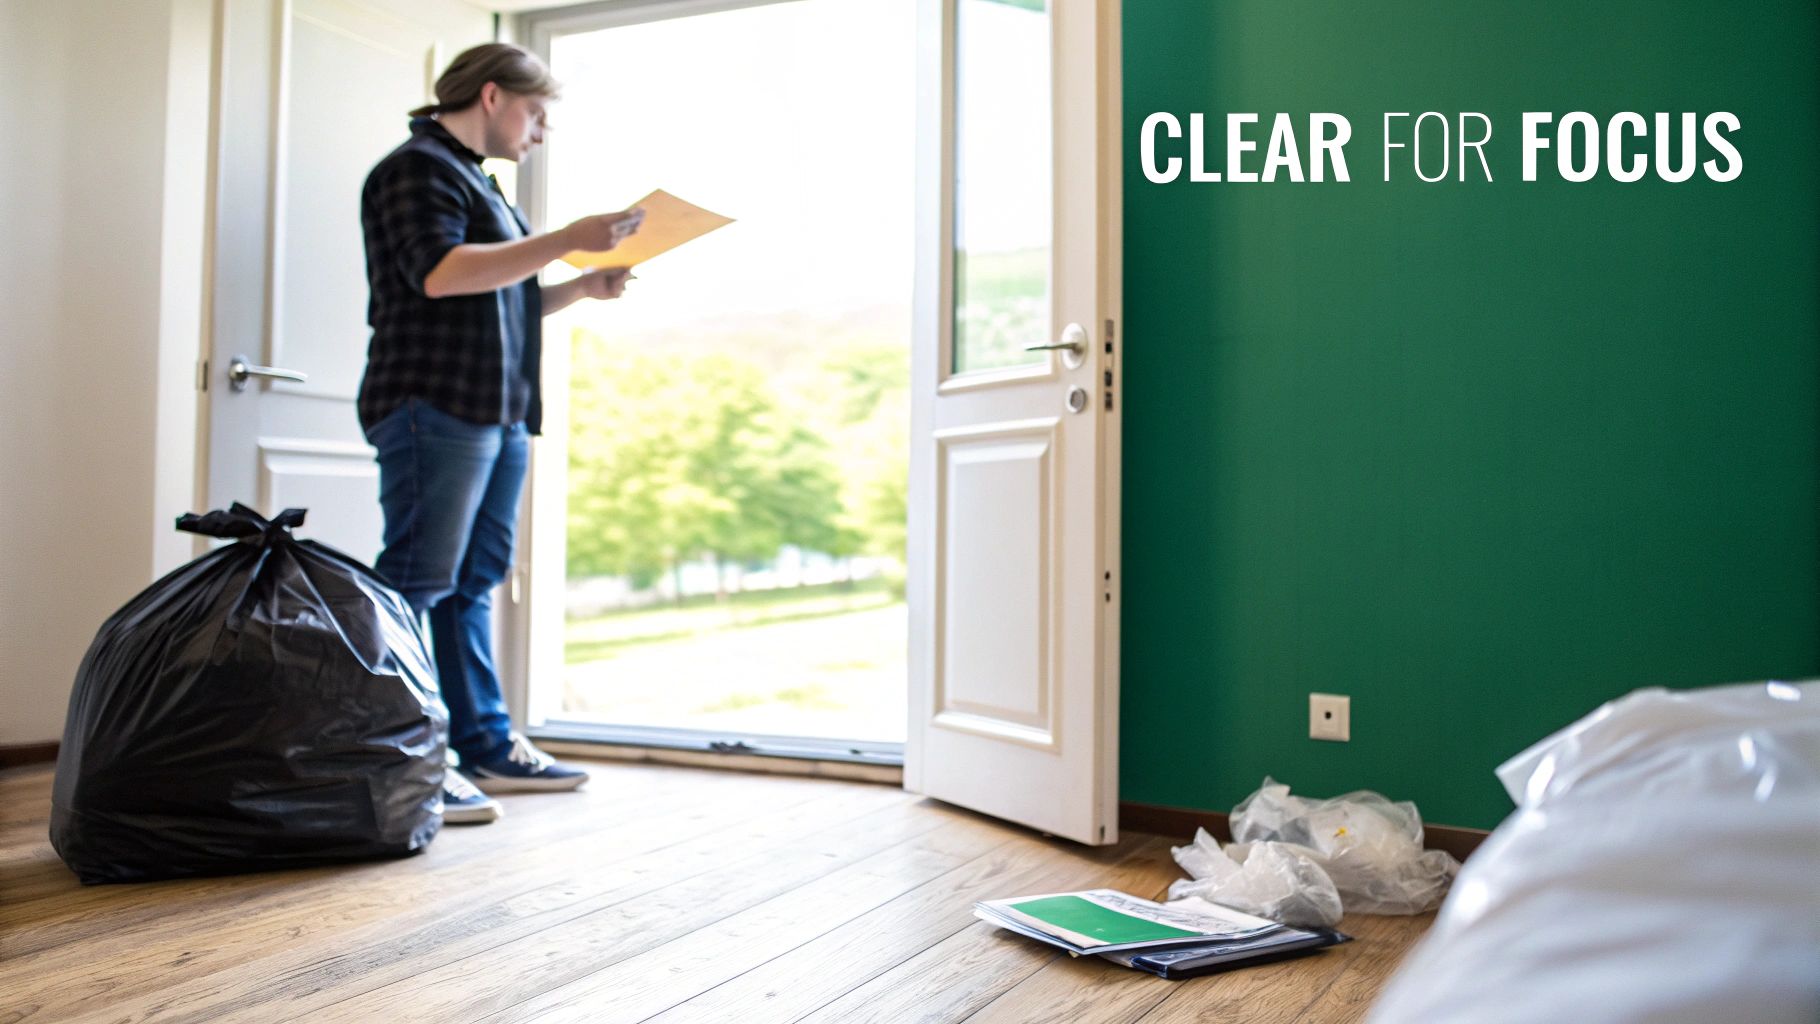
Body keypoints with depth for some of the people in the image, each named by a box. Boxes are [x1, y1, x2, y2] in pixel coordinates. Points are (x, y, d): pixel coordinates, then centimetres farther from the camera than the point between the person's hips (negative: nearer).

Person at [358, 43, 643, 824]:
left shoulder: (474, 180, 27)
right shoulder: (417, 167, -3)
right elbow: (443, 272, -20)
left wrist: (581, 289, 16)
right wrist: (568, 239, -18)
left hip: (495, 414, 10)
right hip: (435, 407, -10)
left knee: (472, 584, 9)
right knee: (417, 582, -10)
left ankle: (485, 746, 13)